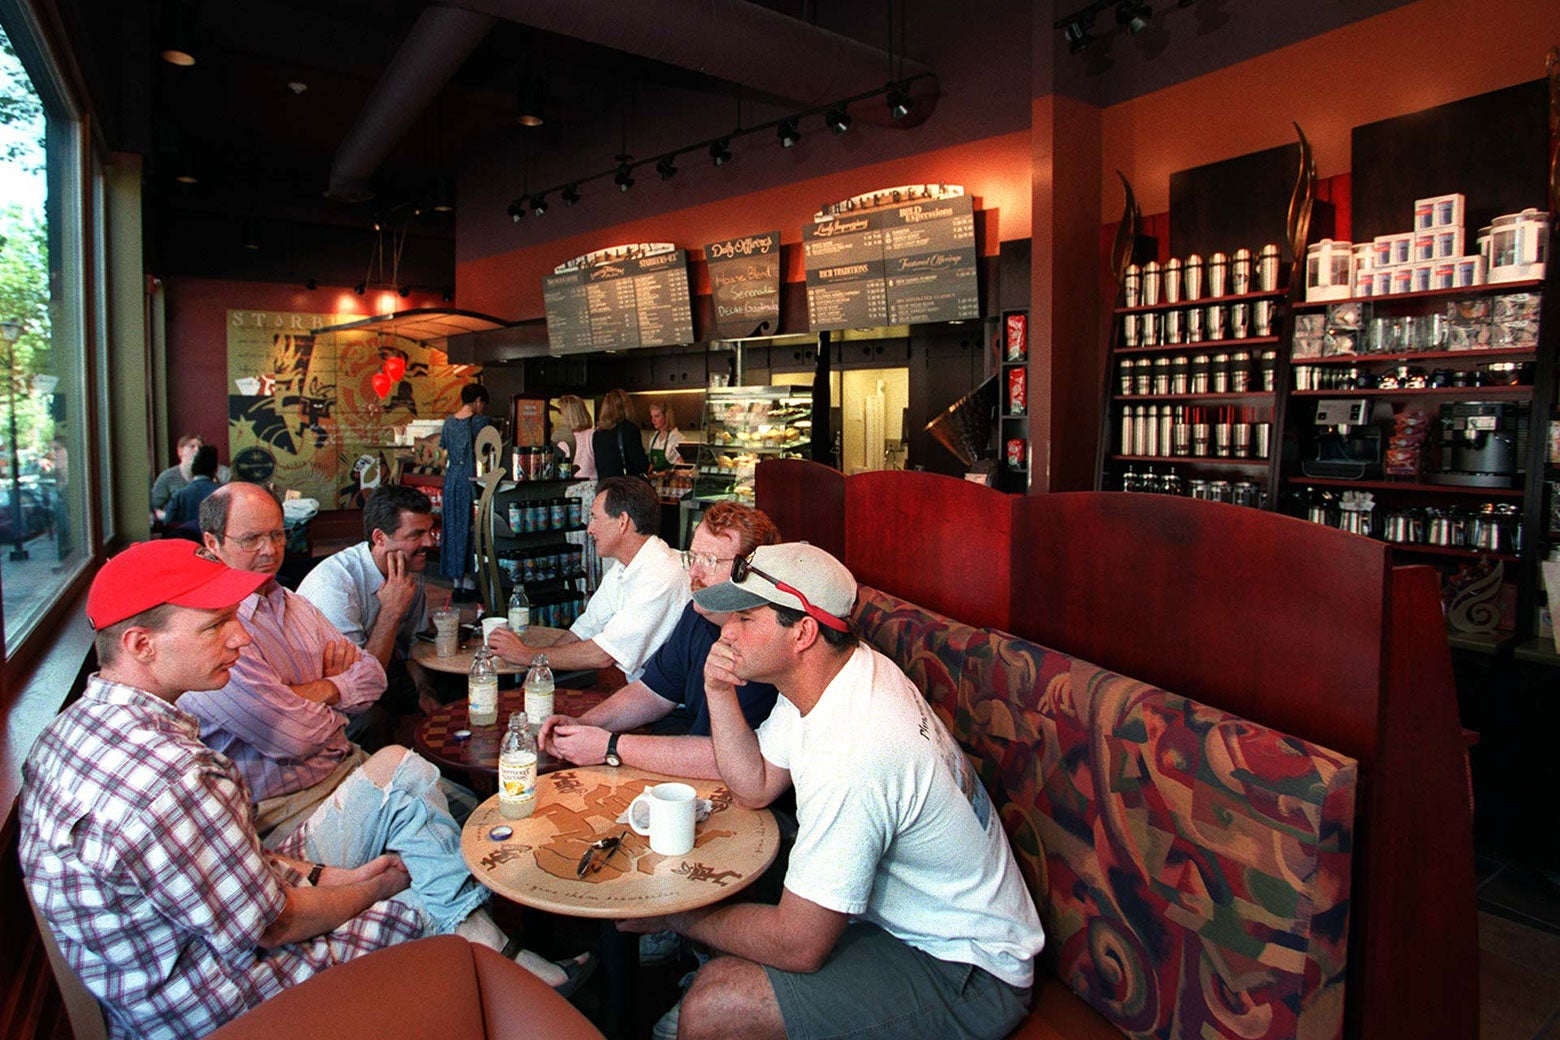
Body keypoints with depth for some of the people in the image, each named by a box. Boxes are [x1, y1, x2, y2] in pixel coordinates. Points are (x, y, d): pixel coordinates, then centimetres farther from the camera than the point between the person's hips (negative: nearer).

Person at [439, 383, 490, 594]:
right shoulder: (480, 421, -9)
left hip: (452, 478, 6)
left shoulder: (449, 422, 8)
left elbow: (444, 454, 12)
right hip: (472, 478, -6)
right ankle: (468, 573, 1)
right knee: (471, 525, 0)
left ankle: (455, 576, 16)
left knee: (453, 524, 10)